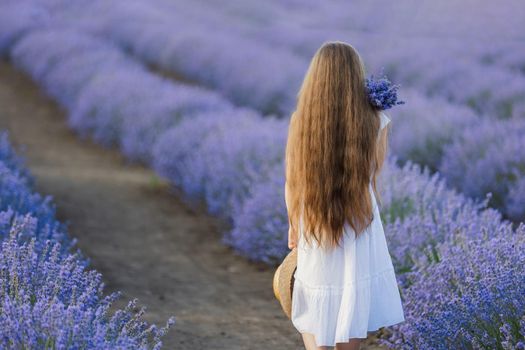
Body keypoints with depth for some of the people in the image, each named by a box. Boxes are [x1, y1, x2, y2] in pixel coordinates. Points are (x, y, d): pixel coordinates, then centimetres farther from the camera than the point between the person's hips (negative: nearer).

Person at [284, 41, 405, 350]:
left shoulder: (301, 121, -9)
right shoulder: (376, 121, -11)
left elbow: (292, 182, -1)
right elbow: (374, 175, 2)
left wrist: (294, 227, 15)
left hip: (314, 230, 0)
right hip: (361, 230, 0)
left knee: (313, 312, 16)